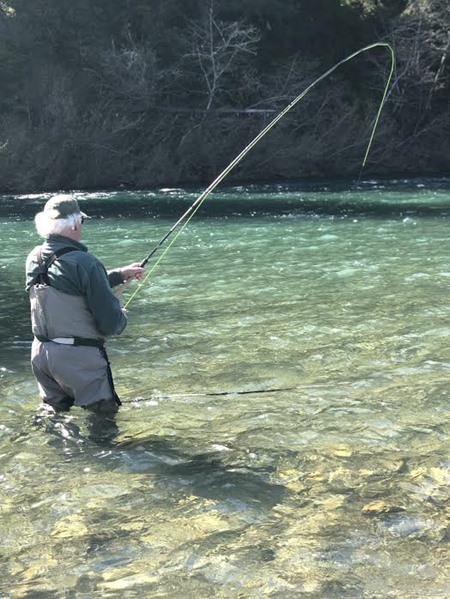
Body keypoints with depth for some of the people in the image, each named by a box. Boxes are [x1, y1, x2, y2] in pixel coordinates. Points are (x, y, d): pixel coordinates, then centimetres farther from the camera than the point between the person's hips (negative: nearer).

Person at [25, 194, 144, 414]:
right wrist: (122, 316, 5)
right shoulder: (84, 262, -20)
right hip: (78, 358, -7)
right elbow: (110, 322, -18)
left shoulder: (34, 259, 3)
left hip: (40, 353, 8)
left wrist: (119, 275, 21)